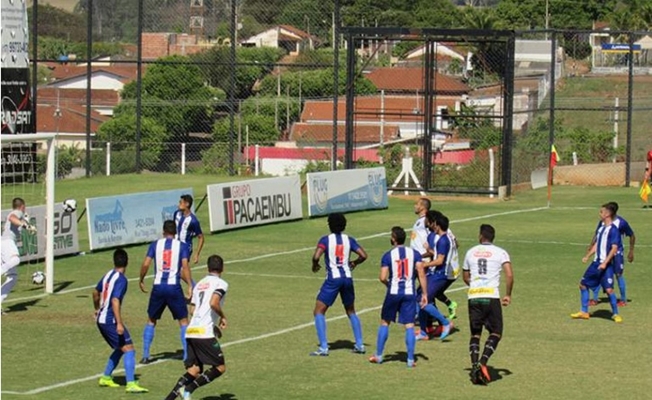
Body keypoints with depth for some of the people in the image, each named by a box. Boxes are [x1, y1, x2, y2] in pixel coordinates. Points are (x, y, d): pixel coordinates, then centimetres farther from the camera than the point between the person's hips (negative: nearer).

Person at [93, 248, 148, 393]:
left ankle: (106, 378, 25)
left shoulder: (108, 275, 10)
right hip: (110, 320, -9)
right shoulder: (121, 280, -16)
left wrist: (97, 309, 43)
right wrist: (119, 323, -30)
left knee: (120, 349, 21)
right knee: (129, 349, -10)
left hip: (101, 319, 9)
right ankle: (131, 384, -20)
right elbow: (115, 301, -26)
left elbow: (96, 292, 26)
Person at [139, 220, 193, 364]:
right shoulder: (181, 246, 2)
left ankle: (145, 356, 15)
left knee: (151, 321, 17)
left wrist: (141, 281, 12)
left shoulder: (155, 244, 6)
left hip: (158, 287, 2)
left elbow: (145, 264, -1)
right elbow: (185, 266, -10)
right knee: (183, 321, 9)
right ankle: (187, 355, 2)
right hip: (174, 287, -2)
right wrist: (190, 285, -8)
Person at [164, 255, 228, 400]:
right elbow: (213, 303, -18)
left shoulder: (199, 284, 23)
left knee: (194, 370, 9)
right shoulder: (221, 283, 0)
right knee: (220, 367, 1)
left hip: (191, 331, 7)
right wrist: (222, 317, -1)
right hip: (205, 332, -7)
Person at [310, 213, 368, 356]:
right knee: (351, 311, 23)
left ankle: (323, 347, -8)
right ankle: (359, 344, 19)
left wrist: (315, 266, 4)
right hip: (347, 278, 5)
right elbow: (363, 255, 1)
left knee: (319, 311, 3)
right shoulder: (349, 240, 7)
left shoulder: (326, 240, -4)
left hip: (333, 279, -5)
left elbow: (316, 256, -17)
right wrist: (354, 263, 20)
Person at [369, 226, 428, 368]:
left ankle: (378, 356, 21)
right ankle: (410, 359, -1)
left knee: (384, 323, 15)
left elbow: (383, 278, -10)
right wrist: (424, 293, -1)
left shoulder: (388, 255, -4)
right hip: (410, 293, 1)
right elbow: (421, 274, -5)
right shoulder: (414, 254, 1)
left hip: (393, 293, -1)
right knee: (409, 326, 2)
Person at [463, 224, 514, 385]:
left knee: (475, 333, 13)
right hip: (492, 297, -3)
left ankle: (474, 365, -3)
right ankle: (482, 363, -14)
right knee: (496, 333, 6)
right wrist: (508, 295, 3)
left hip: (473, 297, 3)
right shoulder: (500, 253, 3)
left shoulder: (471, 252, 12)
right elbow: (509, 275, -9)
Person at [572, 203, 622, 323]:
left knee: (609, 289, -15)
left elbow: (614, 248, -19)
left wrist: (605, 263, -24)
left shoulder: (613, 230, -14)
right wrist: (587, 256, 14)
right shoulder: (601, 227, 12)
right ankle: (584, 312, 21)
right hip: (596, 262, 9)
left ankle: (615, 314, 1)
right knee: (583, 284, 11)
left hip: (606, 265, -9)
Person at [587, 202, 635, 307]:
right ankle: (595, 299, 9)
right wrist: (591, 245, -3)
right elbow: (597, 234, 12)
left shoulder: (621, 222, -12)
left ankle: (623, 300, 13)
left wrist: (631, 251, -3)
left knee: (618, 275, -1)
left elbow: (632, 236, -3)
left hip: (617, 252, -4)